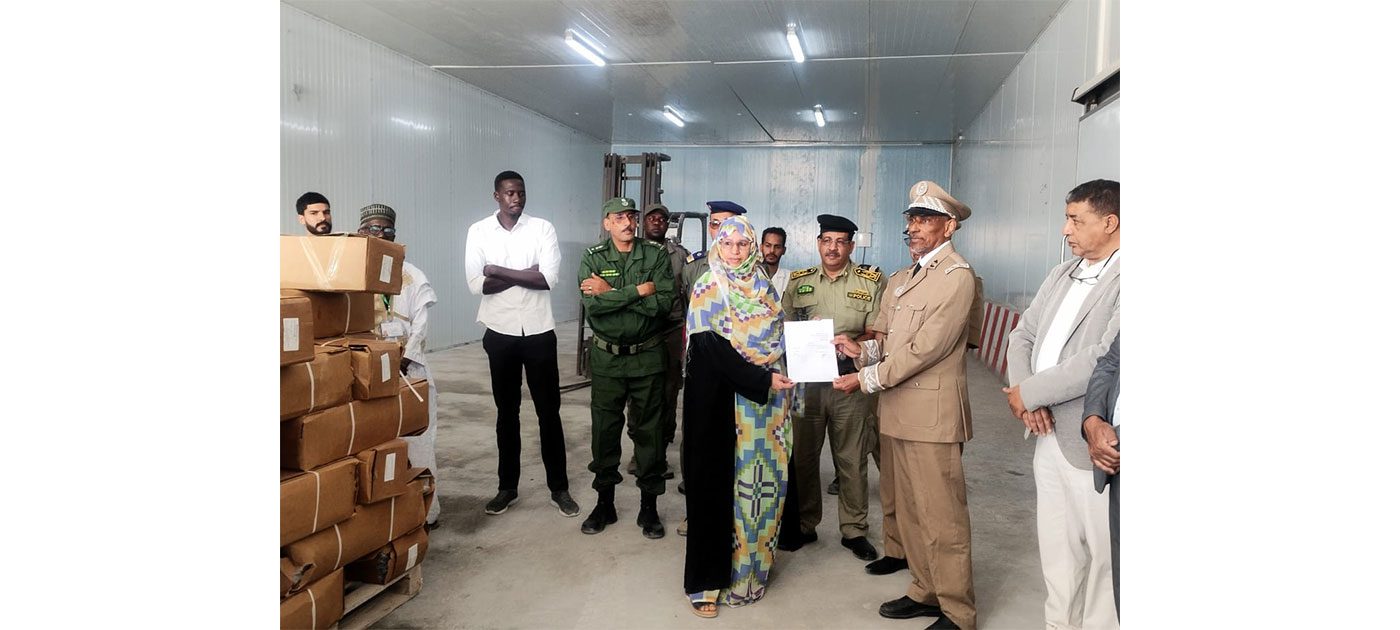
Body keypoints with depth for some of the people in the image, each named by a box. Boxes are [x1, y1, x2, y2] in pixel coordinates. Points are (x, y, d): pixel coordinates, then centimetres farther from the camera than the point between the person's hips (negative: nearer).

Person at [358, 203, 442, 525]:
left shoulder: (412, 275, 9)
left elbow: (420, 325, 1)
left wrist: (402, 362, -11)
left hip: (409, 368, 1)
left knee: (416, 441, 0)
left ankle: (423, 509, 6)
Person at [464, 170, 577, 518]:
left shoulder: (543, 228, -2)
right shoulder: (479, 231, 0)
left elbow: (549, 278, -15)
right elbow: (476, 284, -10)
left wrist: (499, 270, -12)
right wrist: (525, 274, -13)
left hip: (539, 332, -1)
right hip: (500, 333, 1)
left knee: (548, 411, 6)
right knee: (506, 412, 11)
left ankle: (559, 487, 17)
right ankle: (508, 487, 24)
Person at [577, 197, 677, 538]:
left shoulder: (656, 255, -3)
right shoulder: (592, 259, -2)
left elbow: (664, 302, -17)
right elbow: (592, 304, -18)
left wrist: (611, 292, -18)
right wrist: (638, 290, -21)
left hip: (648, 357, 0)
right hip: (607, 357, 1)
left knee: (649, 430, 7)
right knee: (605, 429, 10)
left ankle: (649, 506, 20)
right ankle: (604, 503, 26)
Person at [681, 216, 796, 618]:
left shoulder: (763, 288, 10)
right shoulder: (707, 290, -6)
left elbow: (777, 340, 15)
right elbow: (712, 348, -15)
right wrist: (762, 381, -20)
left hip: (763, 402, 5)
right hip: (718, 399, -5)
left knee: (759, 479, 9)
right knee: (715, 483, 1)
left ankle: (751, 562, 25)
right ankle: (706, 581, 12)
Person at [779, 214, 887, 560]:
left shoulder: (871, 282, 3)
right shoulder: (798, 282, 10)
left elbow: (877, 333, 0)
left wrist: (852, 342, -18)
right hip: (805, 379, 2)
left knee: (851, 458, 5)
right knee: (802, 455, 8)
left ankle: (854, 529, 19)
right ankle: (804, 525, 23)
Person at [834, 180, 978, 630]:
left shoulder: (956, 276, -9)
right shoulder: (900, 279, 18)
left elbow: (926, 347, -17)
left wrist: (866, 379, -15)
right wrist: (862, 349, -3)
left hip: (931, 415, -8)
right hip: (896, 411, 8)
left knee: (941, 518, -1)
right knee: (905, 510, 15)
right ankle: (926, 592, 30)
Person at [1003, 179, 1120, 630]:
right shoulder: (1060, 276, 11)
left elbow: (1106, 358, -23)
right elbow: (1022, 336, 12)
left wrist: (1030, 393, -14)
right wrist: (1023, 395, -6)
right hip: (1050, 434, 8)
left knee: (1102, 552, 5)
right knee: (1056, 550, 18)